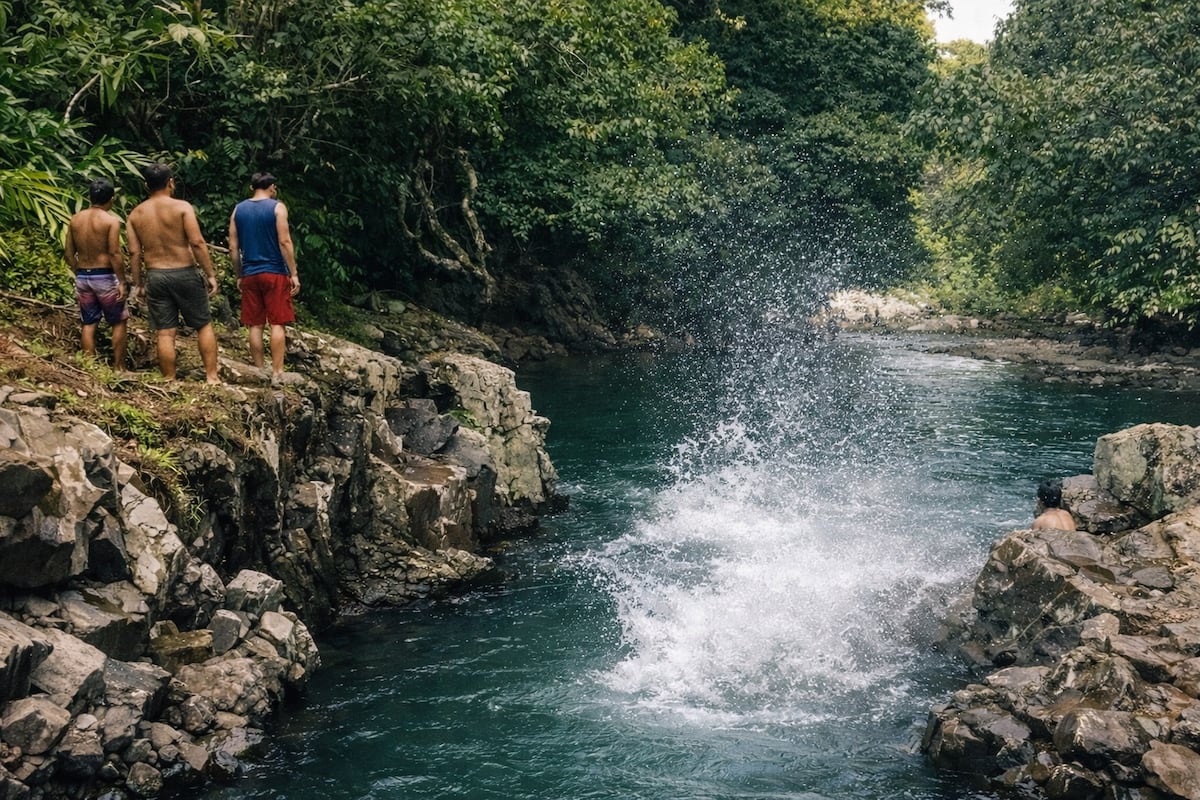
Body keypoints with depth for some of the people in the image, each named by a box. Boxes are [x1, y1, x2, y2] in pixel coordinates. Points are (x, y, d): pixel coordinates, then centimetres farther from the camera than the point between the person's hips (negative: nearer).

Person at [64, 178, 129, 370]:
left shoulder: (75, 220, 5)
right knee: (118, 322, 9)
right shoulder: (111, 220, -11)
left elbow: (68, 254, 6)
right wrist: (121, 282, -12)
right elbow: (115, 253, -17)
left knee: (89, 323, 12)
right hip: (105, 277, -5)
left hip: (83, 276, 5)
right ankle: (119, 367, 9)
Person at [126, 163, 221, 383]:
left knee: (165, 332, 6)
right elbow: (197, 243, -13)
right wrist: (210, 274, -8)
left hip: (155, 276, 3)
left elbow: (134, 253, 2)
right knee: (204, 325, 9)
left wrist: (137, 284, 10)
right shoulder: (182, 207, -7)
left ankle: (169, 380, 8)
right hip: (184, 273, -3)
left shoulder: (135, 215, 5)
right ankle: (212, 376, 6)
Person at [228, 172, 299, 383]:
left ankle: (259, 371, 9)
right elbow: (284, 242, -11)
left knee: (255, 325, 7)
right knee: (277, 324, -1)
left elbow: (233, 247, 7)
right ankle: (277, 372, -5)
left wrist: (239, 276, 15)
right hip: (275, 273, -4)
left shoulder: (238, 210, 8)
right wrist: (294, 274, -8)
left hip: (250, 275, 4)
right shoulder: (277, 208, -5)